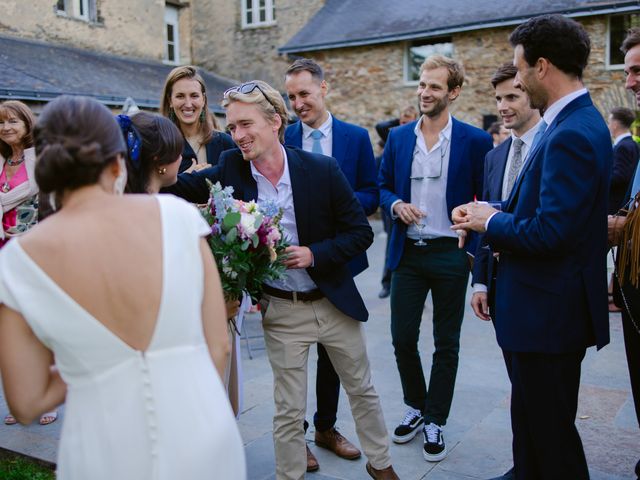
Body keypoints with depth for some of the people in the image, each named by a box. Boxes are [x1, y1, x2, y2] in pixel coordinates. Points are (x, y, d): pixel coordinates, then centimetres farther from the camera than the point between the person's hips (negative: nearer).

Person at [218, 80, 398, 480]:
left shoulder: (322, 169, -13)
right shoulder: (231, 169, -9)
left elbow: (362, 233, -7)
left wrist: (314, 254, -22)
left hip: (335, 302, 1)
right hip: (281, 311, 0)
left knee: (362, 390, 19)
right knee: (288, 410, 9)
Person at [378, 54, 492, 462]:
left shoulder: (475, 141, -5)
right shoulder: (398, 137, 5)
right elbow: (383, 187, 12)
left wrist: (478, 250, -10)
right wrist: (396, 205, -10)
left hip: (451, 256, -3)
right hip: (407, 254, 3)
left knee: (446, 344, 9)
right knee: (402, 337, 8)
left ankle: (435, 421, 26)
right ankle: (416, 407, 33)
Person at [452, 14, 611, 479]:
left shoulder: (572, 134, -23)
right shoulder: (568, 122, 8)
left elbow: (550, 232, -28)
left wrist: (490, 222, -12)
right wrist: (489, 210, 1)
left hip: (549, 313, -10)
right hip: (541, 306, 10)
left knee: (550, 432, 7)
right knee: (530, 423, 24)